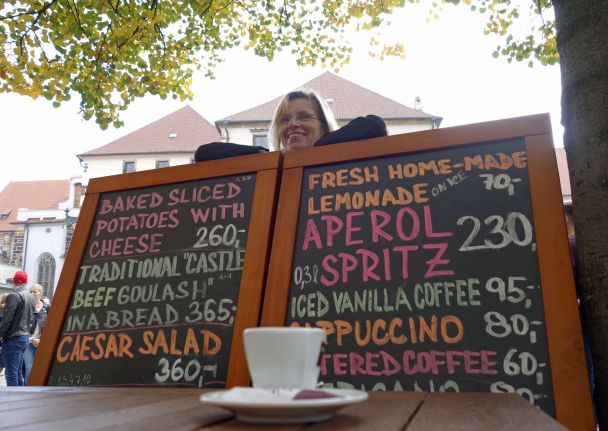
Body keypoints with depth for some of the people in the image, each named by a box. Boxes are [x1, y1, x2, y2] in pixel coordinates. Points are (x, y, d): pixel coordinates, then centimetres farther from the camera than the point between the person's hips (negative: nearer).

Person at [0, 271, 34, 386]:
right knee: (18, 373, 14)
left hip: (13, 338, -8)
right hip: (24, 337, 8)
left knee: (11, 374, -5)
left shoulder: (14, 296, -12)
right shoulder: (31, 297, 12)